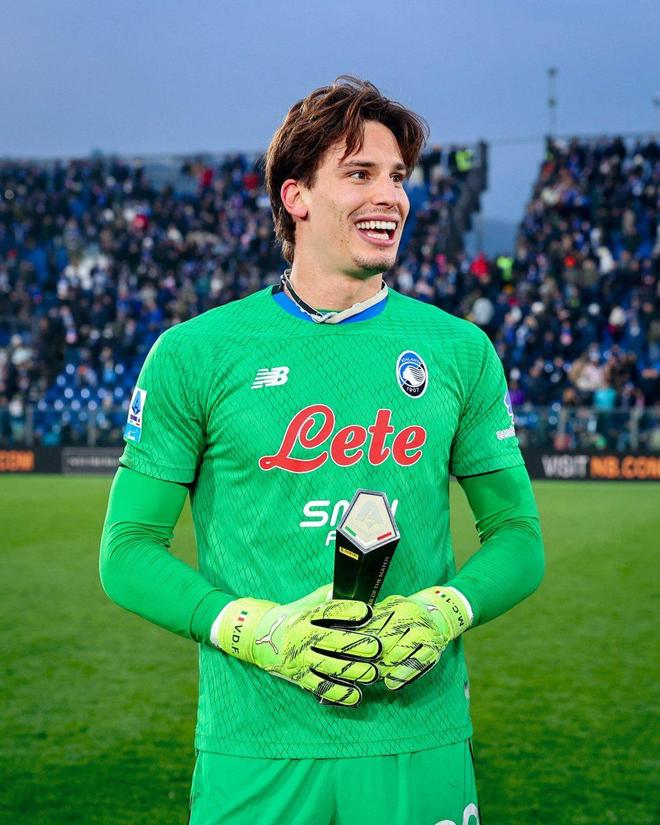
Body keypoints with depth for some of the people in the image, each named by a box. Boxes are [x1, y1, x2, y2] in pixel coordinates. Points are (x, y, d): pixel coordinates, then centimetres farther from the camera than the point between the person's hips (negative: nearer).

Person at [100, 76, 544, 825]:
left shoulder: (459, 351, 7)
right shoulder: (194, 355, 0)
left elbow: (517, 537, 11)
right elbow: (128, 551, 1)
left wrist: (441, 613, -9)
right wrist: (257, 631, -14)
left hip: (421, 745, 2)